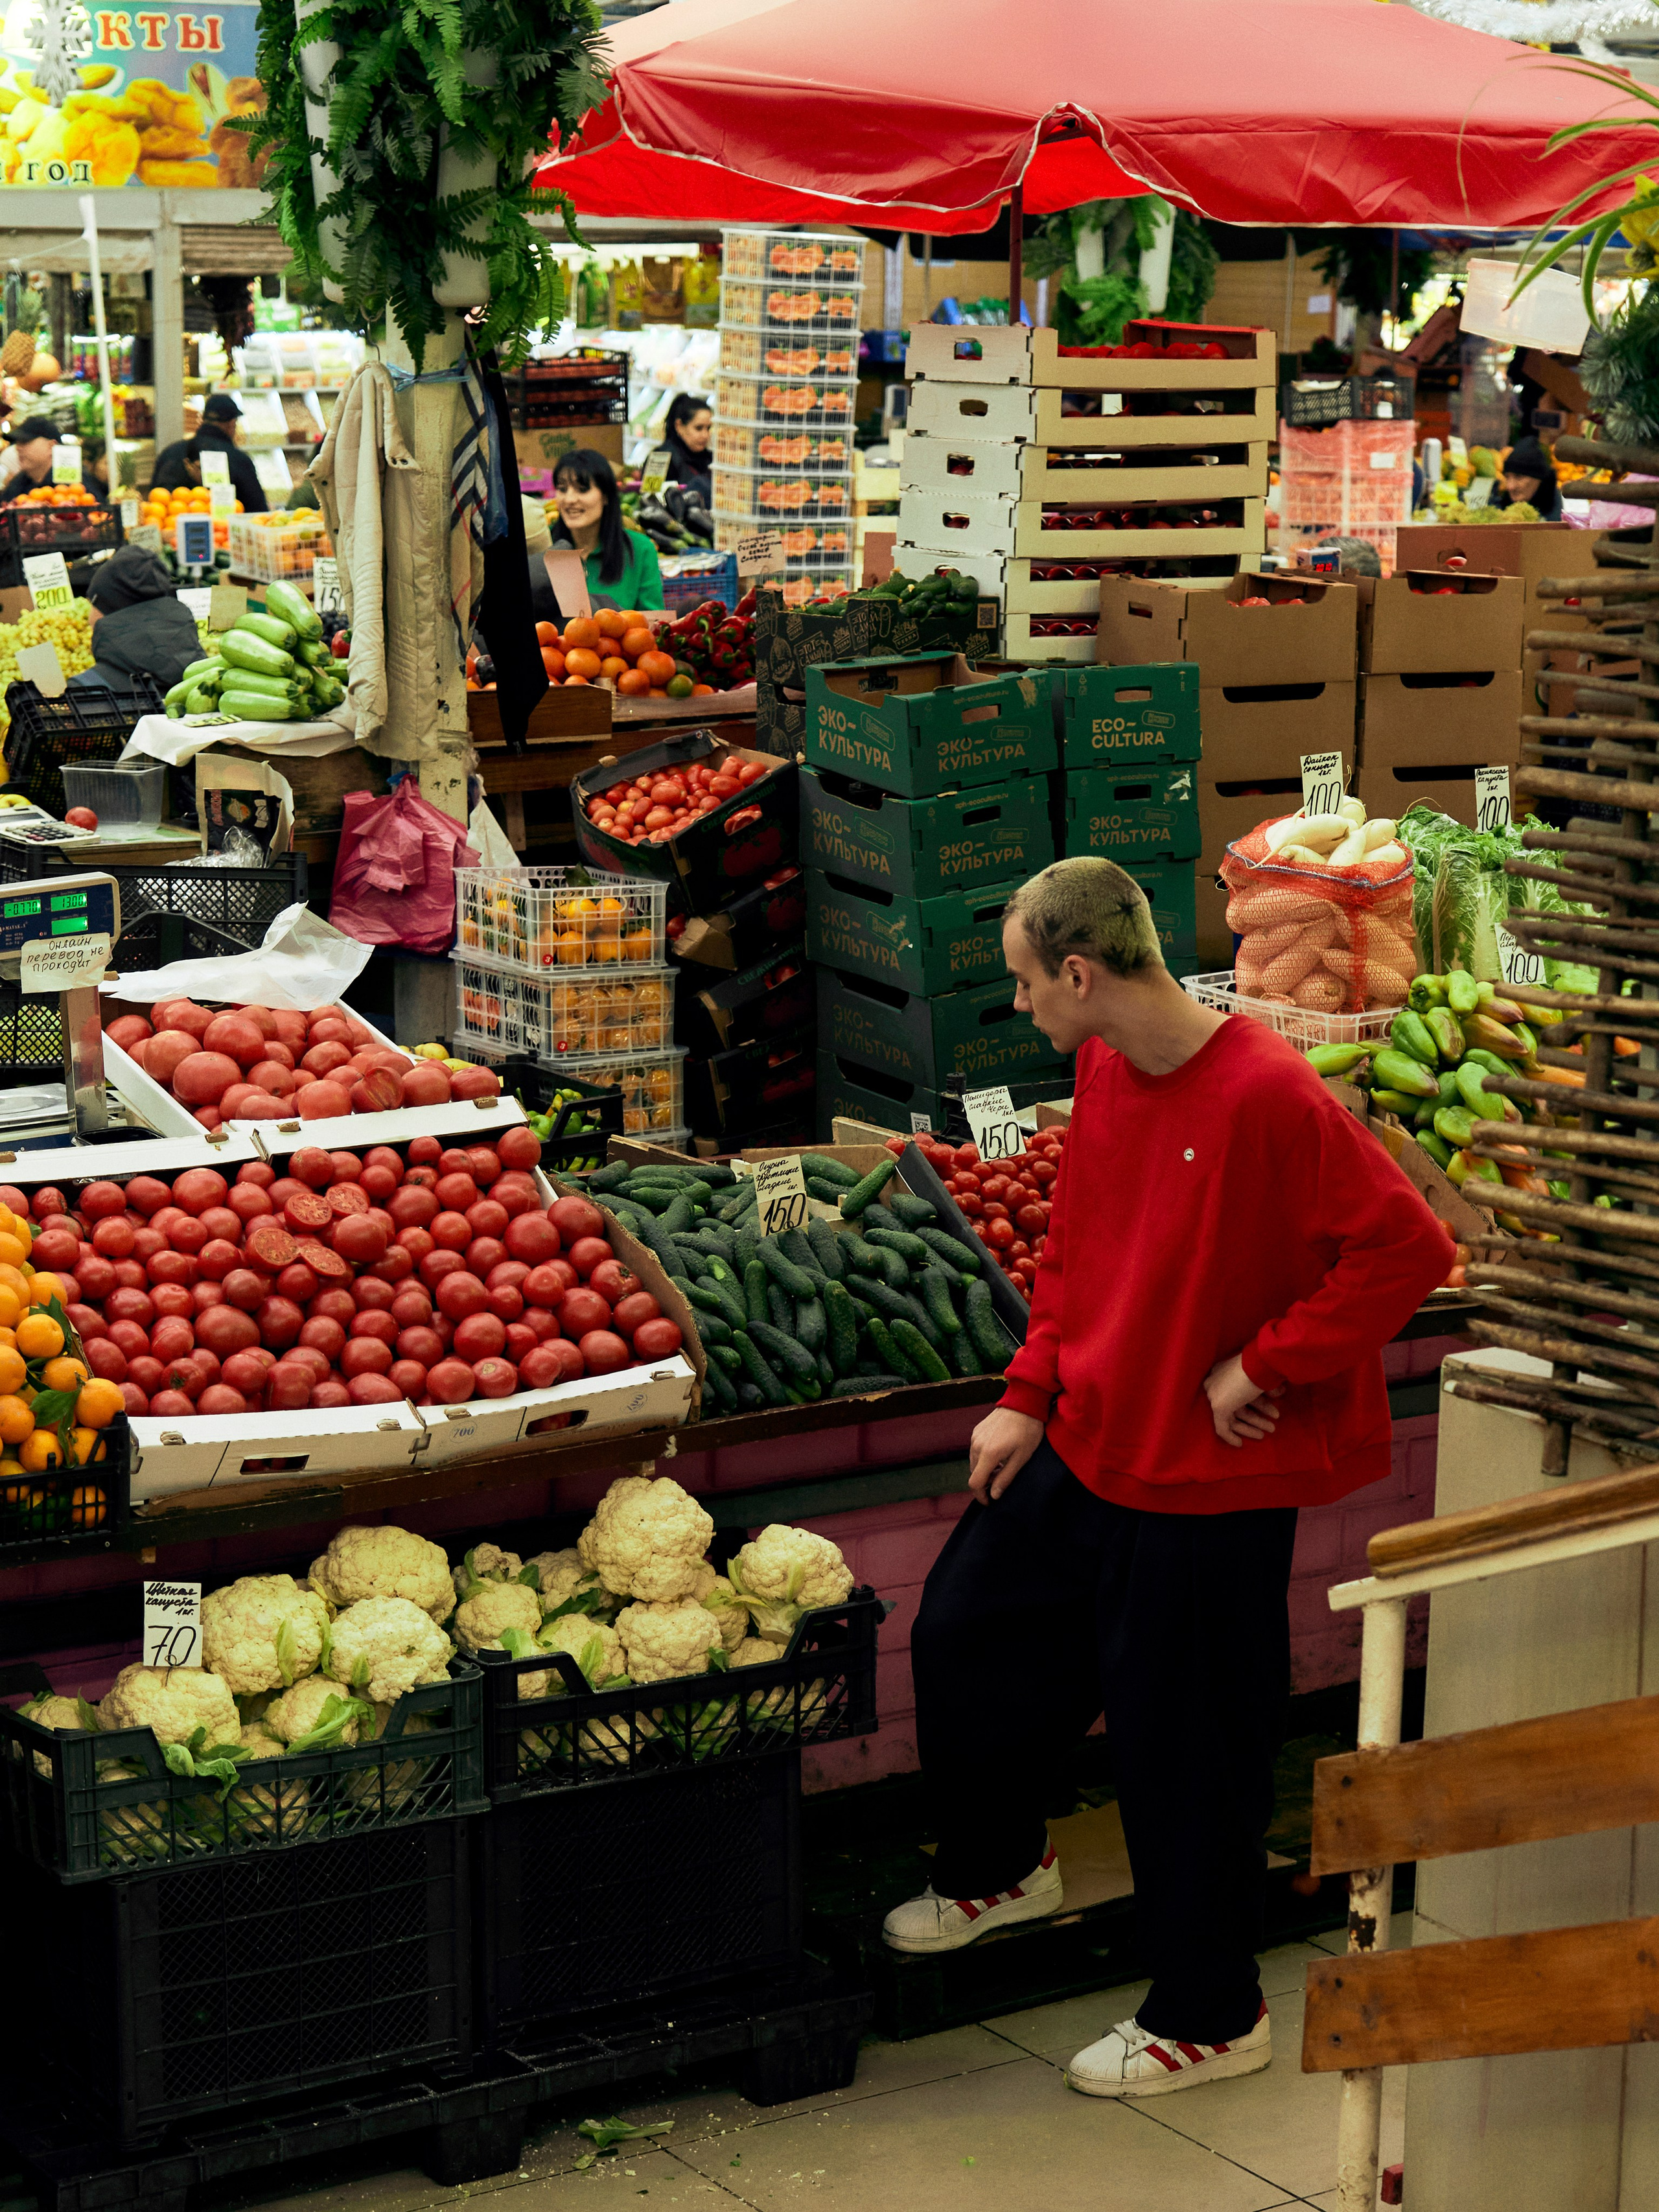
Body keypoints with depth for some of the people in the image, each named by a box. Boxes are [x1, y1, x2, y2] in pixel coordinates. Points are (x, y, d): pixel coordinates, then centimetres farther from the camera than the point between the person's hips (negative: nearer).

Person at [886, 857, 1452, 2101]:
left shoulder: (1267, 1097, -24)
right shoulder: (1104, 1070, 2)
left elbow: (1407, 1249, -24)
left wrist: (1263, 1365, -19)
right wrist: (1028, 1398, 7)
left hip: (1206, 1486, -8)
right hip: (1084, 1449, 8)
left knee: (1182, 1744, 3)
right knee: (964, 1635, 17)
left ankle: (1212, 2019, 24)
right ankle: (1000, 1869, 45)